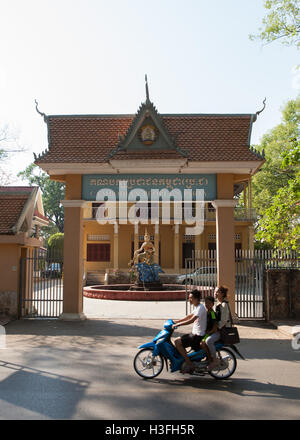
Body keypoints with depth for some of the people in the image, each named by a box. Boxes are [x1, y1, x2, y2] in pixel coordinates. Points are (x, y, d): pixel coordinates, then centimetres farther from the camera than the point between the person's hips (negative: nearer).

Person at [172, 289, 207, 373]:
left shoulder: (200, 308, -19)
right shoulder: (197, 307, 12)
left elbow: (191, 320, -29)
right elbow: (189, 316, 24)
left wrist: (177, 324, -26)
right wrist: (177, 321, 18)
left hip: (198, 335, -10)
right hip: (194, 333, 10)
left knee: (177, 342, -17)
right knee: (179, 341, 18)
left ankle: (190, 364, -13)